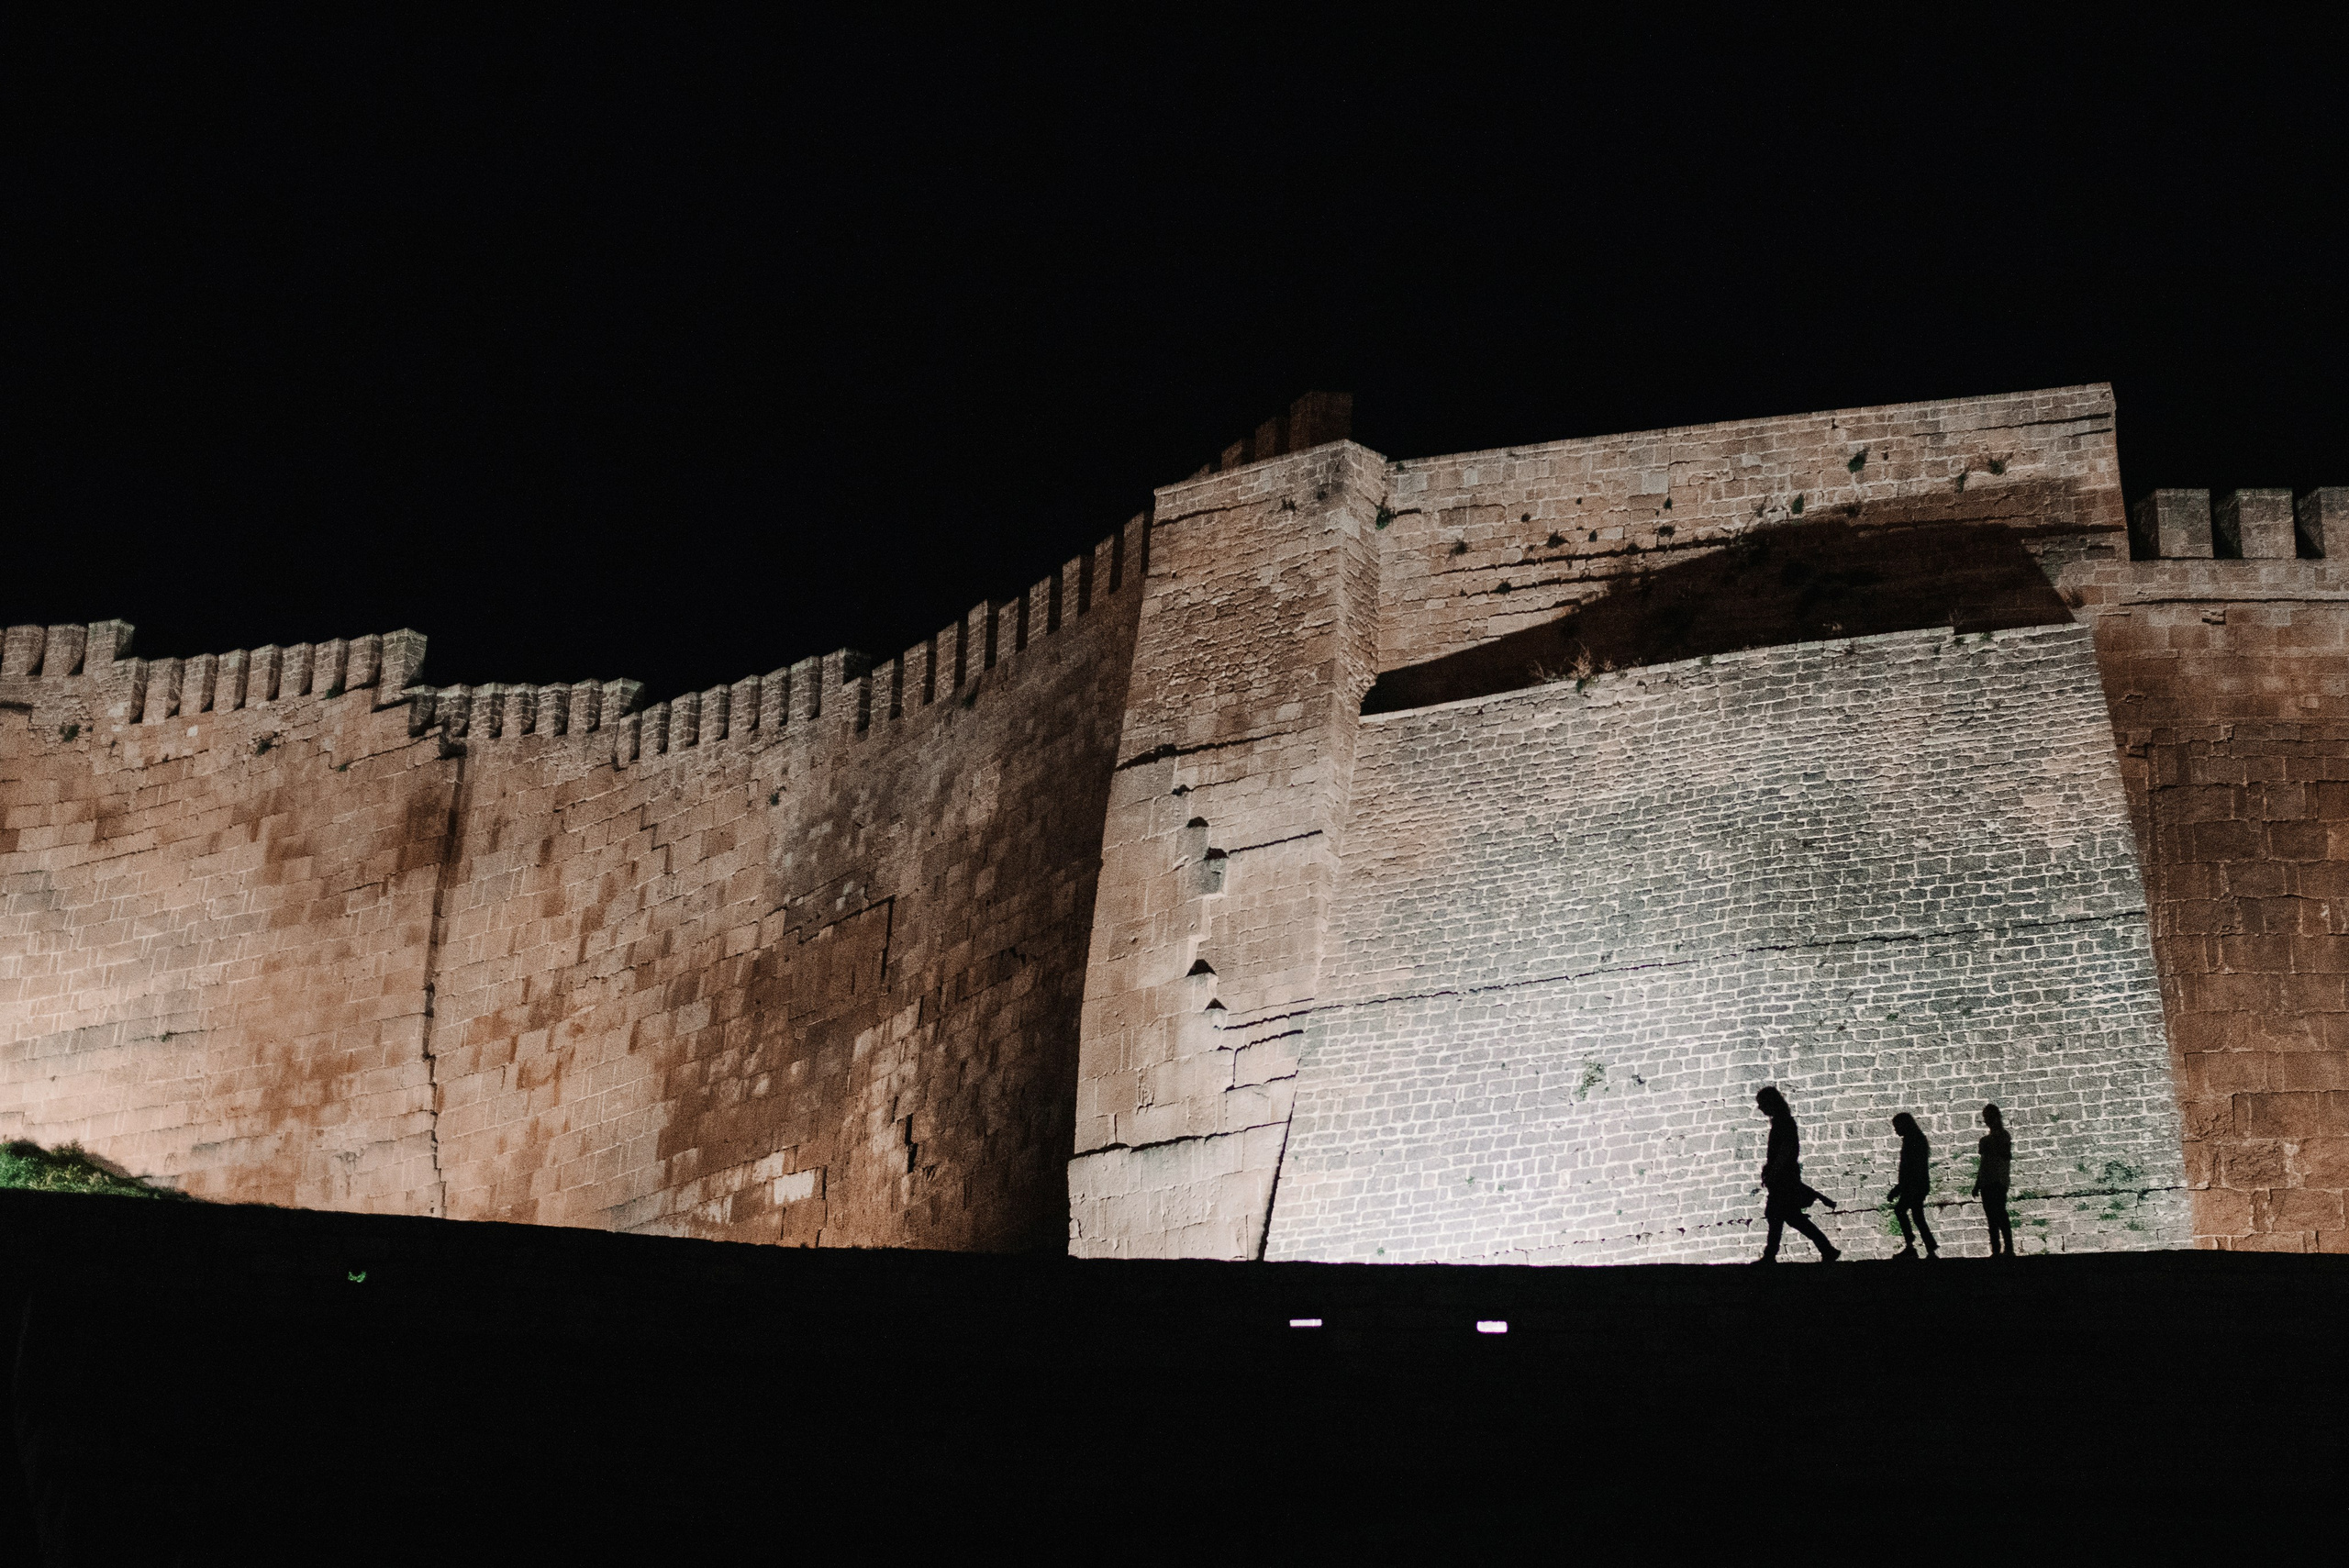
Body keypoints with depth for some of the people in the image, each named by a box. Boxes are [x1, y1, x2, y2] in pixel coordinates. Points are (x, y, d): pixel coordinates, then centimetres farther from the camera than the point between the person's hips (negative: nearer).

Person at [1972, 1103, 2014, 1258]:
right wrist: (1977, 1184, 21)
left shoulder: (2002, 1135, -2)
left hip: (1998, 1181, -8)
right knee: (1991, 1217, 4)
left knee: (1999, 1215, -15)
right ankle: (1996, 1250, 4)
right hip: (1987, 1183, 8)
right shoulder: (1987, 1138, 20)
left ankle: (2009, 1249, -16)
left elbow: (2007, 1156, -15)